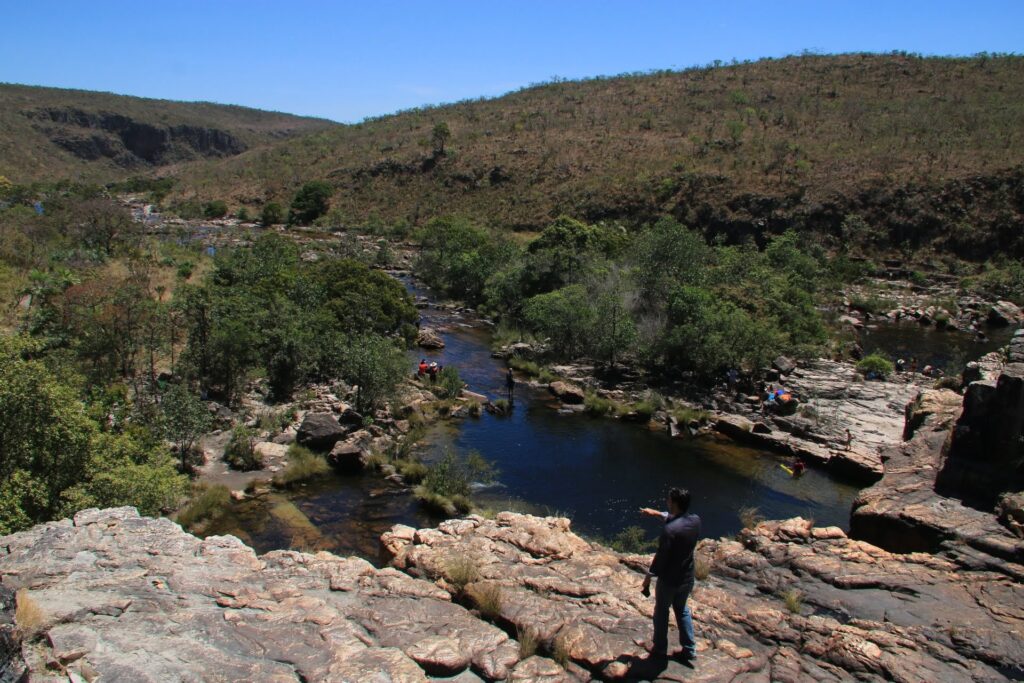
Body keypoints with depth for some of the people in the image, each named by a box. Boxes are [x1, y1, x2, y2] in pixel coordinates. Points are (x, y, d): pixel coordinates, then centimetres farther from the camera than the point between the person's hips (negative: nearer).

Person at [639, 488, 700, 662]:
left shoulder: (670, 530, -30)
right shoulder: (695, 521, -10)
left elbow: (660, 557, -22)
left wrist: (648, 578, -9)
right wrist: (657, 514, 19)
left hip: (668, 580, -6)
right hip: (687, 578, 6)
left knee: (661, 613, 17)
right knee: (682, 610, 27)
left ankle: (660, 649, 33)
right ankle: (689, 649, 32)